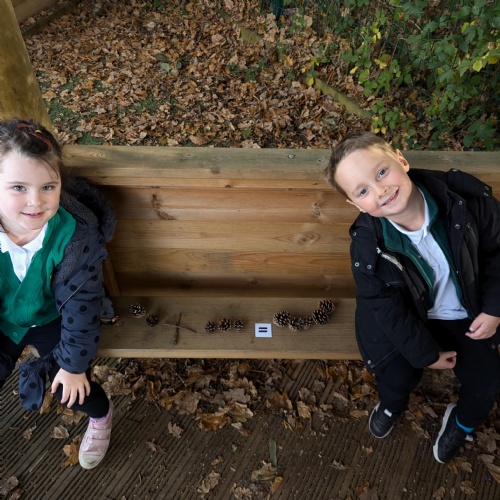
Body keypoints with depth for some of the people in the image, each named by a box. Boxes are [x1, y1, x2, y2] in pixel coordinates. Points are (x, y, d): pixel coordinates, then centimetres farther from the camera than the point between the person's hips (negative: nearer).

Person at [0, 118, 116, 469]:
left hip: (51, 320, -2)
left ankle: (101, 415, 30)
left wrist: (74, 363, -14)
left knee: (73, 390, -6)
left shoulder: (75, 236, -33)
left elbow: (80, 306, -22)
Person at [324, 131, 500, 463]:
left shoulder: (465, 197, -27)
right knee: (397, 376, -9)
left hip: (470, 313, 2)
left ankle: (463, 422, 39)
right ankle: (392, 405, 33)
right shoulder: (368, 246, -29)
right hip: (410, 320, -1)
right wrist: (427, 354, -9)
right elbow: (388, 309, -16)